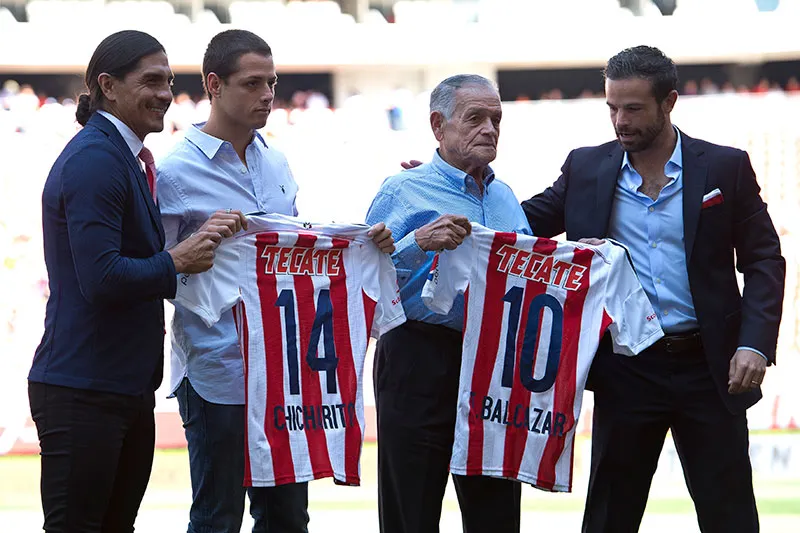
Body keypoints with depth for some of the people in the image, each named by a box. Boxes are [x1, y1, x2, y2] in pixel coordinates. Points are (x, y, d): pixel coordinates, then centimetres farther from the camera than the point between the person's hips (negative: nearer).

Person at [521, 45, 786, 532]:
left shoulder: (726, 167, 1)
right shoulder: (586, 169, 6)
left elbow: (764, 260, 1)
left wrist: (755, 345, -12)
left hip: (709, 369, -2)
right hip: (625, 371, 2)